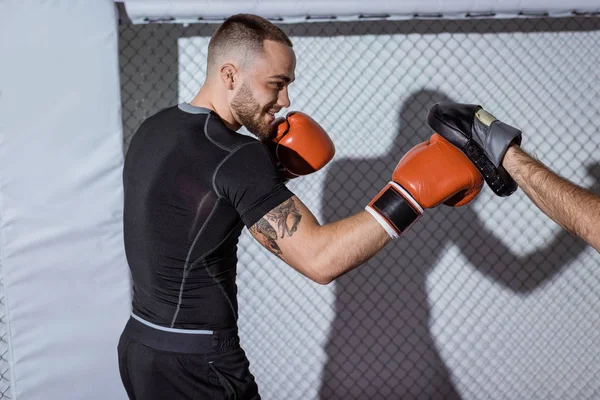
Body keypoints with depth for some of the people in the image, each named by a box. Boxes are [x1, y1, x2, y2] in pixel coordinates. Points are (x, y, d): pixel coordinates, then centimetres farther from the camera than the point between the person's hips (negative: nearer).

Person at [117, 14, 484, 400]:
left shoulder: (155, 129, 4)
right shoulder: (230, 156, -23)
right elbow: (318, 258, -28)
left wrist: (270, 170, 2)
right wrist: (411, 192, -25)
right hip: (194, 367, -9)